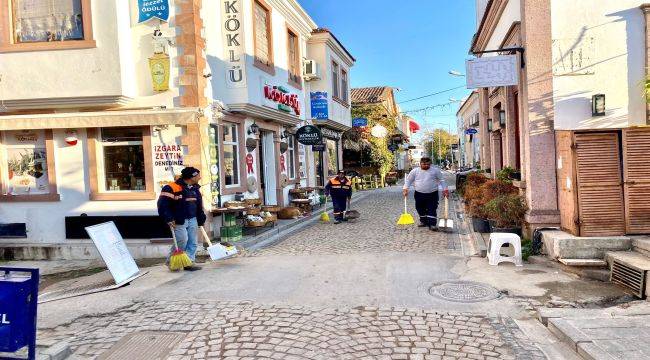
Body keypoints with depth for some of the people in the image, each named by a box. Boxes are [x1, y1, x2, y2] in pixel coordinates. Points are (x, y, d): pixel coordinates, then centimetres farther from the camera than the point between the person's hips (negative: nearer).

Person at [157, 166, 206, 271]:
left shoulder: (195, 188, 10)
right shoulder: (172, 188, -15)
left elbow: (199, 205, 19)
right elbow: (162, 204, -15)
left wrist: (201, 219, 17)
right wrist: (168, 219, -18)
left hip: (192, 220, 7)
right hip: (179, 221, -7)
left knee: (192, 243, 7)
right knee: (182, 242, -7)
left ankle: (189, 262, 17)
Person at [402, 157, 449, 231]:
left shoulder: (435, 170, 1)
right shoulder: (415, 171, 3)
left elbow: (441, 180, 8)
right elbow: (408, 180, 7)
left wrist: (445, 189, 0)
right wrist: (405, 188, -6)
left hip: (432, 194, -2)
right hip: (419, 194, 2)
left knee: (432, 209, -6)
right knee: (420, 209, 11)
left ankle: (432, 224, -4)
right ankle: (423, 221, 28)